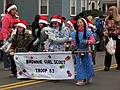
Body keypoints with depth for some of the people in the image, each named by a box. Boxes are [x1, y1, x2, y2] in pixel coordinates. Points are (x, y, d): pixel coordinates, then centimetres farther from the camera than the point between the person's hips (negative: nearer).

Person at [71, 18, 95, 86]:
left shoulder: (88, 32, 0)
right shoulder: (74, 33, 8)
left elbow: (92, 40, -7)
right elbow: (73, 42, 15)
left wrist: (87, 41, -26)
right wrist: (73, 46, -5)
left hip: (86, 51, -2)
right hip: (78, 51, 2)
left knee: (88, 64, 1)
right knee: (79, 65, 0)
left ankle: (88, 78, 23)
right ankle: (81, 79, 5)